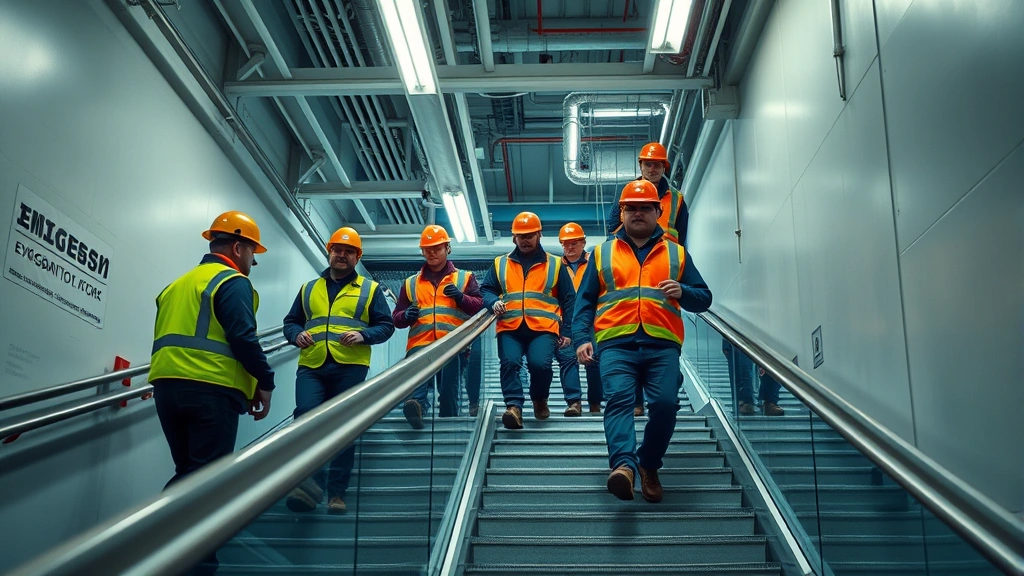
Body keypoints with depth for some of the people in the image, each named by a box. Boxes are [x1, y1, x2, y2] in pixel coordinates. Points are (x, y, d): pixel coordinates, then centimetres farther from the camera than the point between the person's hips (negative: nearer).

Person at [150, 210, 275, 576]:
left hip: (167, 385, 8)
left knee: (186, 473, 18)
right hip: (211, 389, -7)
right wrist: (265, 382, -7)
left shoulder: (178, 284, 22)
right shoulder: (233, 282, -4)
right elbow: (243, 338, -14)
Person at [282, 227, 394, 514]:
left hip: (350, 368, -1)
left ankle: (336, 492, 7)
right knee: (306, 415, -21)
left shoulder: (370, 289, 11)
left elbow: (386, 325, 7)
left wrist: (363, 335, -12)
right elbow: (290, 322, 20)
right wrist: (297, 334, -3)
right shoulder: (308, 289, 19)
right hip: (311, 367, 2)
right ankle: (311, 481, -17)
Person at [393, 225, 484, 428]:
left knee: (449, 393, -3)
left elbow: (480, 306, 10)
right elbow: (396, 318, 23)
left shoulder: (465, 278, 20)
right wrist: (406, 316, -1)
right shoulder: (411, 283, 25)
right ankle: (417, 404, -51)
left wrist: (461, 298, -9)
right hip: (420, 344, 0)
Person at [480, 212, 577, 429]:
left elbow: (568, 300, 14)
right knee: (509, 362, -23)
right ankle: (513, 406, -19)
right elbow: (486, 289, 18)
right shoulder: (500, 264, 18)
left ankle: (540, 400, 8)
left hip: (543, 328, -2)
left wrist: (567, 331, 7)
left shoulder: (555, 264, 14)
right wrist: (494, 302, -6)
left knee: (540, 364, -21)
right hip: (510, 328, 2)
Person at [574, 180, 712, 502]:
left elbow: (704, 298, 18)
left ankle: (649, 466, 4)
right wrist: (581, 339, -1)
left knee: (665, 403, -17)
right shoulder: (602, 254, 19)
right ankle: (624, 465, -39)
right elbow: (585, 301, 14)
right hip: (616, 344, 0)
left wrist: (683, 292, -5)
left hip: (662, 345, 1)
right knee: (618, 399, -23)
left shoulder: (676, 254, 21)